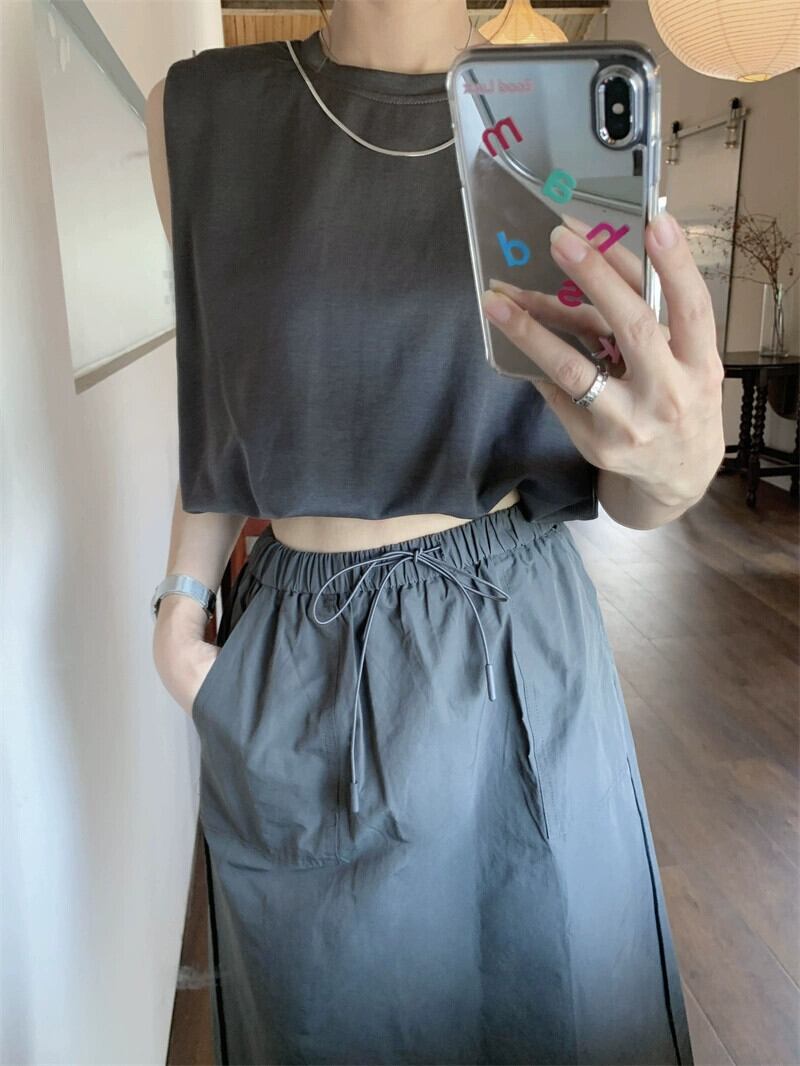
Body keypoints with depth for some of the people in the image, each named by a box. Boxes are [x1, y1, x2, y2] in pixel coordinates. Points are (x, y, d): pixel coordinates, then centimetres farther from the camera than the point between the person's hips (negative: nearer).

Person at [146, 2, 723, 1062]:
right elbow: (229, 395, 7)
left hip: (524, 639, 0)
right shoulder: (199, 113, -3)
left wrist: (678, 468, -29)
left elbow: (625, 494, -6)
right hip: (301, 661, 1)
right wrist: (180, 606, 1)